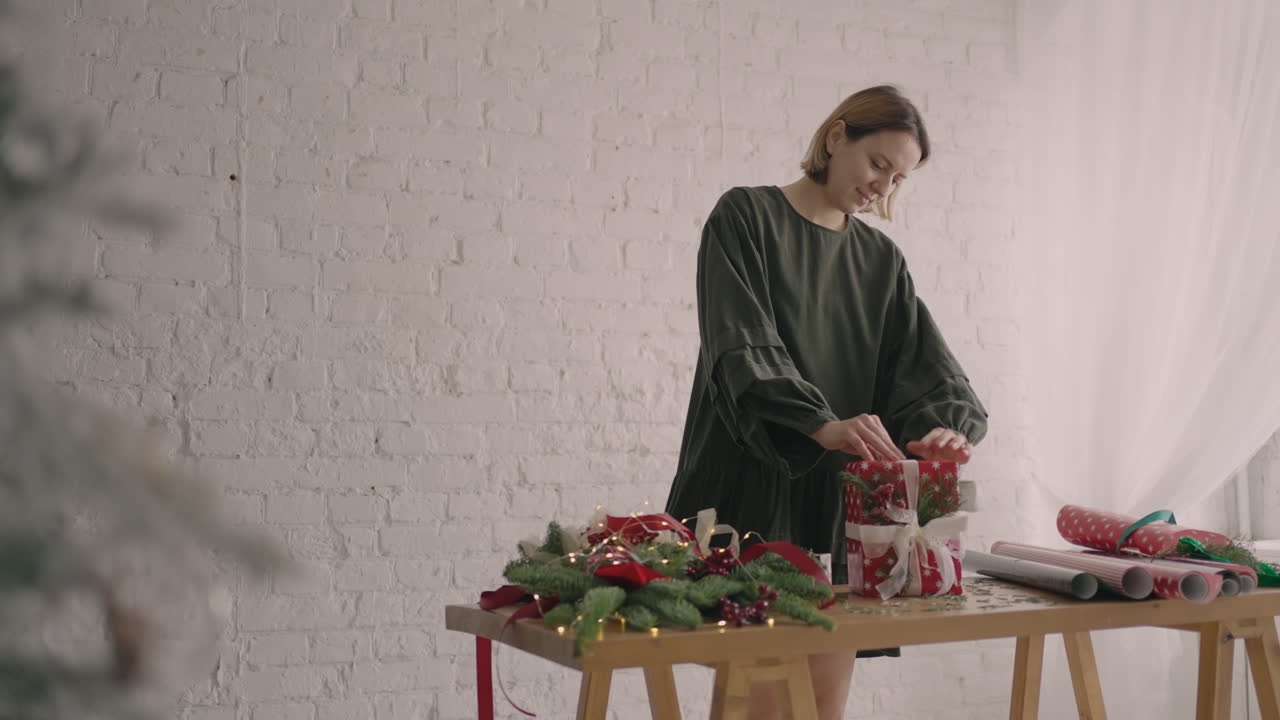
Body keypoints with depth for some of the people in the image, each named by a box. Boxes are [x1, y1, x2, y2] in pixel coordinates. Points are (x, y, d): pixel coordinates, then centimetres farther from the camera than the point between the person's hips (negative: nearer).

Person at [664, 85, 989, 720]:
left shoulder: (881, 260, 17)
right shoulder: (746, 216, 0)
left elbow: (926, 367, 5)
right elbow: (742, 349, -15)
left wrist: (947, 427, -18)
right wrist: (823, 425, -30)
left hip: (840, 500, 5)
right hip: (754, 491, -5)